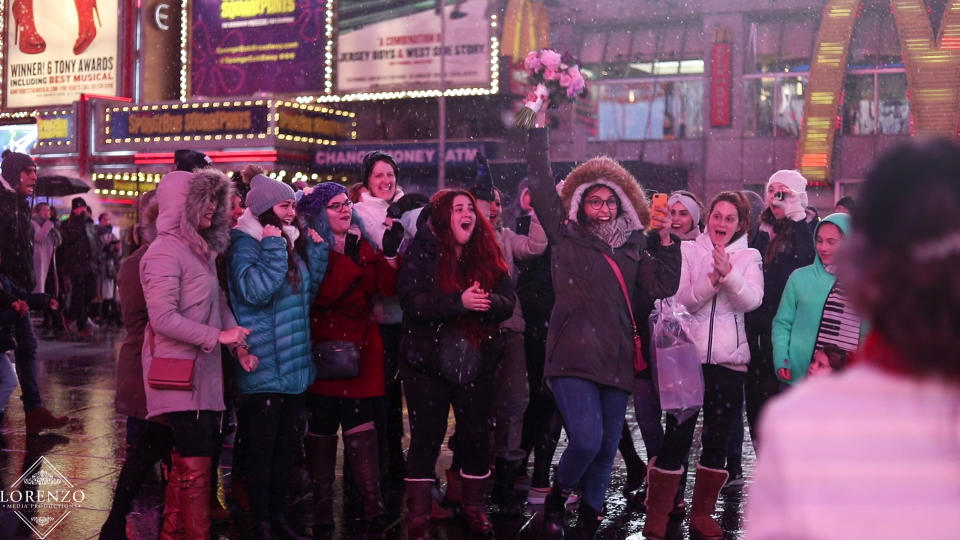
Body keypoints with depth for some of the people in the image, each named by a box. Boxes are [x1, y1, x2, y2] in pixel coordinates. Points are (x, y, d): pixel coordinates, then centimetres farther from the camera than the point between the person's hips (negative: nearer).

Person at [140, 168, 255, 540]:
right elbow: (163, 318, -21)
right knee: (196, 464, -7)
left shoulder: (202, 249, 16)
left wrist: (239, 345, 3)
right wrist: (217, 336, -20)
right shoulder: (165, 252, -14)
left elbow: (219, 304, 17)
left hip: (204, 370, 9)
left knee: (187, 462, 14)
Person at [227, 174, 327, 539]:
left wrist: (316, 250, 6)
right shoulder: (246, 243, -12)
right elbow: (254, 291, -26)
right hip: (264, 365, -8)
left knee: (287, 443, 15)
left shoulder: (293, 241, 12)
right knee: (261, 447, 2)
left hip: (295, 363, 8)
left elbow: (309, 291, 15)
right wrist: (273, 249, -22)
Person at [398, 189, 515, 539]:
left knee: (477, 435, 9)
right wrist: (459, 302, -28)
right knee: (427, 438, 2)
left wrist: (487, 302, -22)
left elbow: (507, 302, 0)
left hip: (477, 361, 4)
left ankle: (474, 507, 26)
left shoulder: (487, 254, 7)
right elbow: (413, 301, -18)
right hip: (428, 361, -4)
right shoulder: (421, 253, -5)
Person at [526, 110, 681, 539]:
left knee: (607, 448, 8)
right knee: (586, 440, -16)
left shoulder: (633, 248, 14)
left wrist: (666, 241, -2)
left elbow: (663, 287, 6)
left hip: (616, 358, 4)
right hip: (573, 356, -4)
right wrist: (540, 126, 2)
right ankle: (558, 494, 13)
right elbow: (541, 185, 2)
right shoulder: (566, 236, 6)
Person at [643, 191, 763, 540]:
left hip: (729, 361, 2)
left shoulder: (748, 257, 7)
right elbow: (682, 300, -6)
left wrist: (728, 272, -24)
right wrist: (711, 280, -22)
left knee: (717, 440, 7)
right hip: (688, 355, -2)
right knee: (677, 437, -4)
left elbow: (752, 301, -9)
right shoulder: (688, 251, 5)